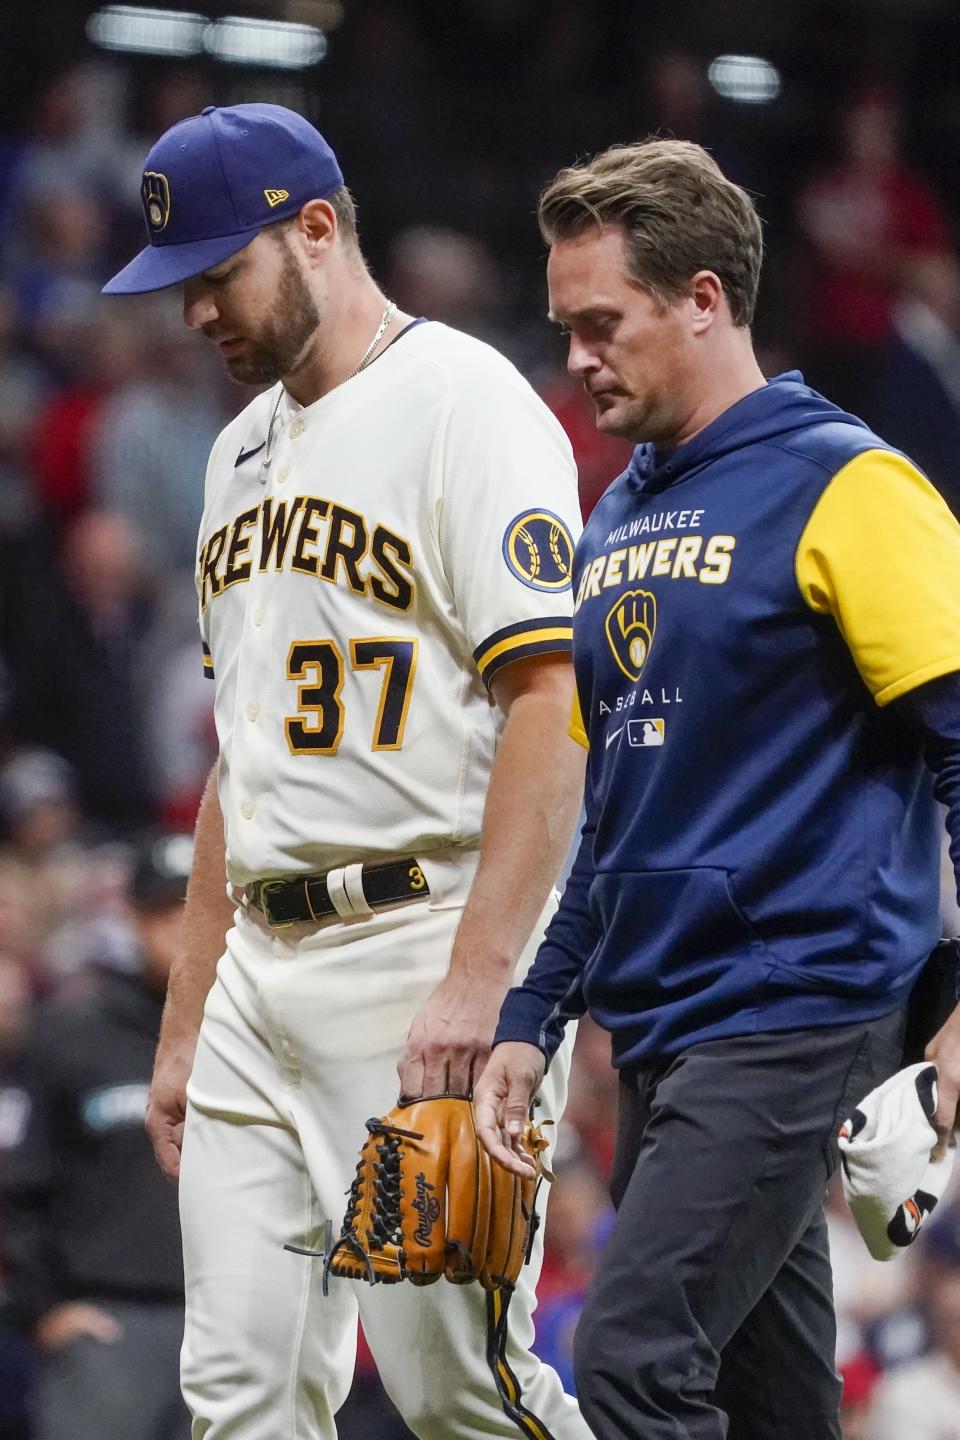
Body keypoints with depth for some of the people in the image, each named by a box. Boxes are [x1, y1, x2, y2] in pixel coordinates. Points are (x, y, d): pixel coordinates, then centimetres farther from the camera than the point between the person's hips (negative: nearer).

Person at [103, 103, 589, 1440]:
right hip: (264, 970, 8)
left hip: (428, 942, -8)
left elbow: (551, 704, -16)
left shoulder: (464, 401, -7)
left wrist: (477, 984, -25)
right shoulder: (246, 450, 20)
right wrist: (186, 1025, 20)